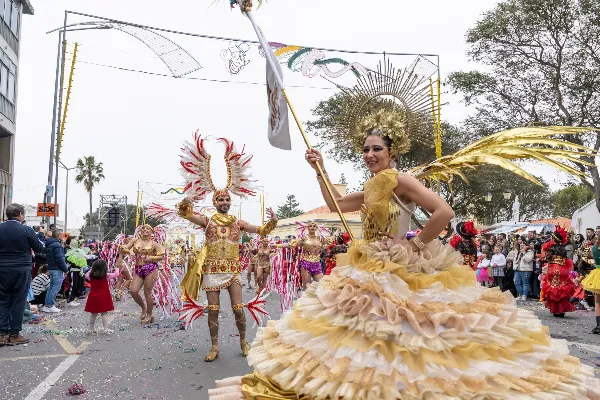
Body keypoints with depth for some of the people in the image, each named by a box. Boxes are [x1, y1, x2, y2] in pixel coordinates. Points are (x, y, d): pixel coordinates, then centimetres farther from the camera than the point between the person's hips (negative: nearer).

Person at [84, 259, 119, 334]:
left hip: (93, 297, 4)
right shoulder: (106, 276, -12)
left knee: (93, 314, 15)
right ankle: (106, 329, -1)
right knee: (104, 313, 1)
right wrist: (116, 269, 22)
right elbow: (116, 274, 2)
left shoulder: (91, 276, -2)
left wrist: (92, 270, 29)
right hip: (103, 297, -4)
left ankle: (91, 329, 24)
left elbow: (86, 275, 21)